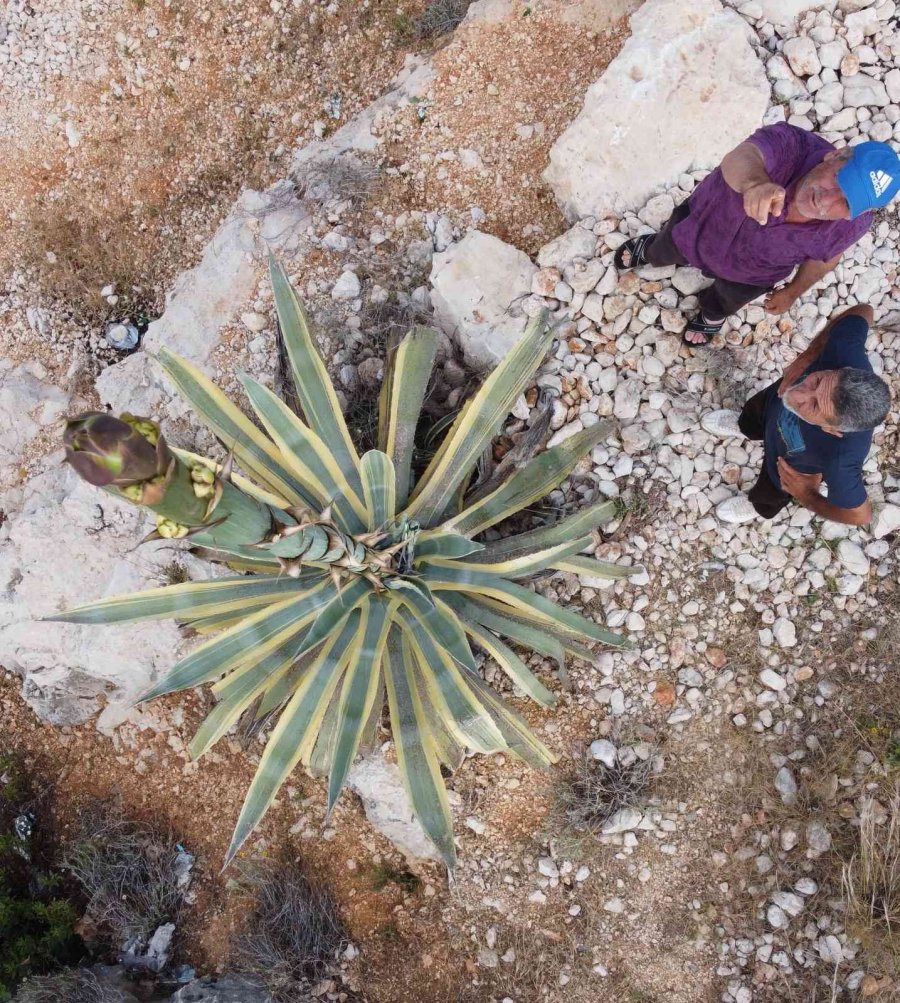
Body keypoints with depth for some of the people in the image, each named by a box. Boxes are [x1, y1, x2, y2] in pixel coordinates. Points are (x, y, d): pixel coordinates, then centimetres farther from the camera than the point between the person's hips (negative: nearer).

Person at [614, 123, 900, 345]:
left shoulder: (851, 226, -34)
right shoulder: (791, 145, -44)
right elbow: (739, 159, -67)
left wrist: (793, 291, 5)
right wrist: (754, 183, -89)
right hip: (700, 222, -1)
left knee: (725, 303, 33)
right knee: (663, 253, 31)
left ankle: (711, 314, 72)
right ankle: (648, 249, 70)